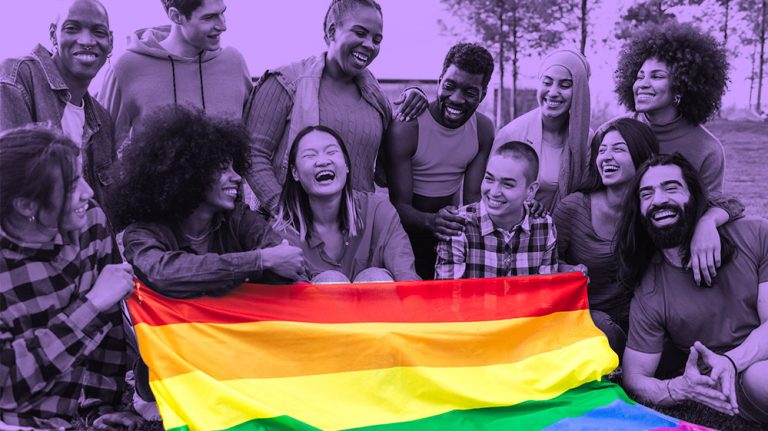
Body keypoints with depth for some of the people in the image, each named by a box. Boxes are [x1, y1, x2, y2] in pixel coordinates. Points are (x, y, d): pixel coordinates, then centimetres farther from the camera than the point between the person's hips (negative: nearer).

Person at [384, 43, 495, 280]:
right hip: (408, 231, -4)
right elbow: (400, 205, -20)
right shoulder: (405, 129, -20)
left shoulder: (484, 129, -3)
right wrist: (431, 221, -41)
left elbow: (472, 196, -2)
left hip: (450, 231, 4)